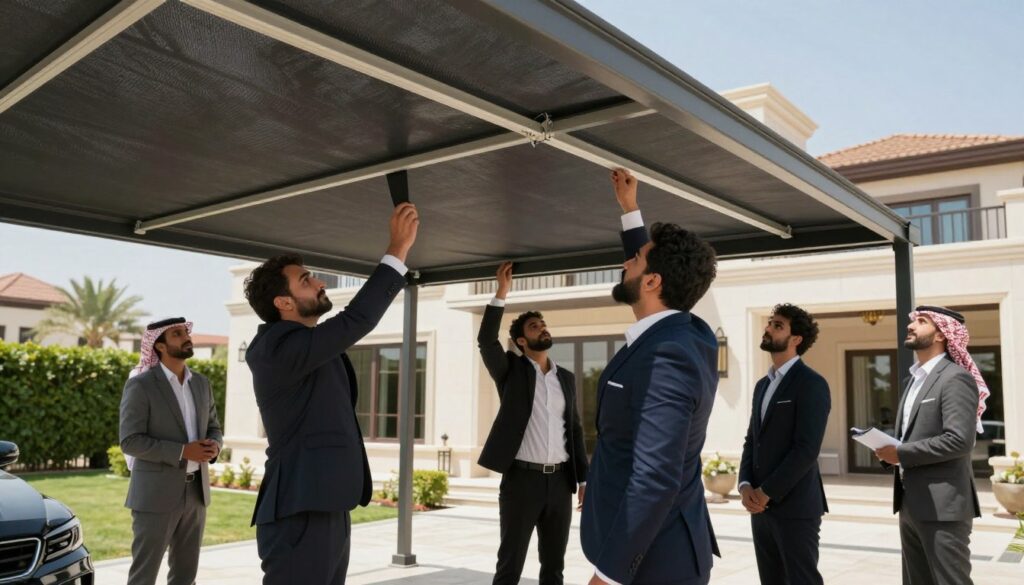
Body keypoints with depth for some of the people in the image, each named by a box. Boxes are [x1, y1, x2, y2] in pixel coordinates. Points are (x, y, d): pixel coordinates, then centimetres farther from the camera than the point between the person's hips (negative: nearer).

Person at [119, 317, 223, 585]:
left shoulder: (201, 383, 10)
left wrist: (213, 447, -8)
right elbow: (130, 441, -16)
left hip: (195, 492, 6)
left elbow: (214, 428, 15)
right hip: (156, 494, -6)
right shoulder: (140, 385, -10)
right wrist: (182, 451, -22)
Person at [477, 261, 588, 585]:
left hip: (559, 480, 4)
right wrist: (502, 292, -19)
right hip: (521, 479, -4)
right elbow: (486, 340, -17)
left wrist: (584, 479, 8)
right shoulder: (511, 370, 2)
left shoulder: (566, 378, 13)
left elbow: (575, 430, 14)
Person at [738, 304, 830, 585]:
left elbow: (807, 449, -17)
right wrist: (745, 485, -2)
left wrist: (766, 492, -14)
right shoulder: (762, 385, 16)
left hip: (794, 506, -7)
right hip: (761, 506, 7)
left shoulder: (811, 383, -9)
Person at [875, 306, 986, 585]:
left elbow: (960, 440, -23)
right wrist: (891, 451, 2)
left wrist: (901, 454, -17)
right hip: (911, 504, 9)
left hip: (942, 506, -9)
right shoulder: (916, 378, 18)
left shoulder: (956, 378, -11)